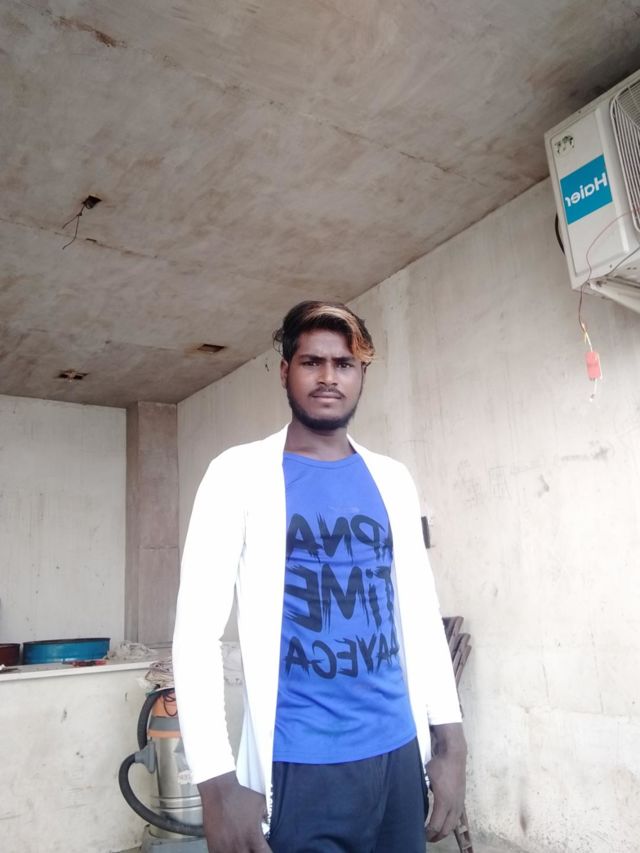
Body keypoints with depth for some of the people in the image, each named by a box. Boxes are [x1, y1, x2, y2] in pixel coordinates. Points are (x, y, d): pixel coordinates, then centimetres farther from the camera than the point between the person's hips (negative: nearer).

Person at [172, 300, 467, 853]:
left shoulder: (392, 480, 6)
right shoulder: (241, 473, -7)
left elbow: (421, 614, 10)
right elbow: (197, 630, -10)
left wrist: (450, 739, 7)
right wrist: (218, 781, -14)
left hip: (397, 752, 5)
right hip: (299, 765, -4)